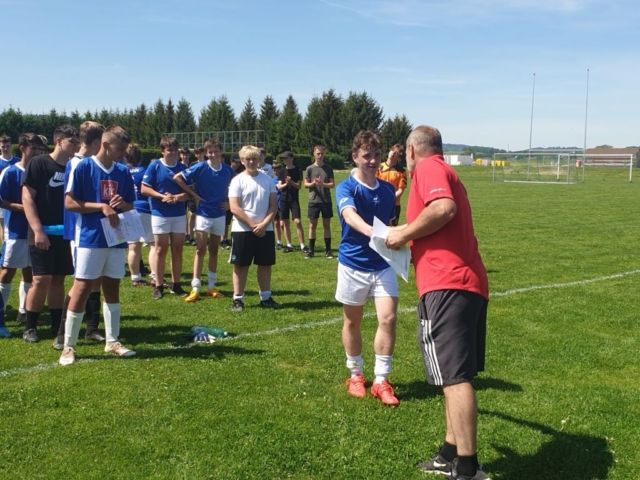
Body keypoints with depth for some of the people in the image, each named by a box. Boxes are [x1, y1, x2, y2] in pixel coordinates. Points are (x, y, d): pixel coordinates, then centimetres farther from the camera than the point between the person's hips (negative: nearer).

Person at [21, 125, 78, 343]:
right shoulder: (38, 163, -6)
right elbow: (27, 197, -10)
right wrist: (37, 230, -17)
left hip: (64, 233, 5)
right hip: (42, 233, -5)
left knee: (58, 279, 8)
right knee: (41, 278, -7)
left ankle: (57, 326, 16)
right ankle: (29, 327, 7)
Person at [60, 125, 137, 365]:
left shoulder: (123, 172, 9)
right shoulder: (83, 167, -6)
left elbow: (131, 205, 16)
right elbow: (69, 203, -9)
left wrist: (122, 204, -7)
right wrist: (101, 206, -17)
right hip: (90, 238, -5)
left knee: (112, 287, 12)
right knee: (82, 288, -4)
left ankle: (112, 341, 22)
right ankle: (68, 346, 5)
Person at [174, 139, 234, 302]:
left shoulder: (228, 170, -2)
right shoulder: (200, 168, -11)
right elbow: (177, 177, -9)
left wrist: (229, 202, 5)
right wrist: (194, 195, -10)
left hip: (220, 214, 3)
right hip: (203, 214, -3)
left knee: (214, 250, 11)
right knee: (200, 250, -7)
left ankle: (211, 286, 18)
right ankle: (195, 289, -5)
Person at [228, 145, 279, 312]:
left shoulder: (267, 179, 6)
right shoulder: (238, 181, -4)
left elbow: (273, 205, 3)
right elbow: (234, 208, -11)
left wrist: (264, 224, -11)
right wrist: (252, 225, -14)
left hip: (265, 230, 3)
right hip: (242, 230, -3)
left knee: (265, 264, 8)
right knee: (241, 265, 2)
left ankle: (266, 297, 19)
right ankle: (238, 299, 10)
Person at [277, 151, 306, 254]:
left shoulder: (297, 170, -1)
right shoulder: (282, 171, 9)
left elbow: (299, 186, -4)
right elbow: (279, 186, 4)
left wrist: (291, 182, -20)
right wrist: (285, 184, -16)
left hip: (294, 199, -4)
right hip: (284, 199, 4)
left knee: (297, 221, -12)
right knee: (285, 222, 5)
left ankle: (302, 245, -7)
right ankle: (289, 245, 15)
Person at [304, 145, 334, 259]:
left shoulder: (328, 168, 4)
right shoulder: (310, 168, 3)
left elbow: (333, 184, 2)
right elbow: (305, 184, 4)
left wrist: (323, 184, -16)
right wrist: (313, 183, -17)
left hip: (326, 201, 0)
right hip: (313, 201, 0)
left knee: (326, 225, 5)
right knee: (312, 225, 4)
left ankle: (328, 251, 9)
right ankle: (311, 250, 9)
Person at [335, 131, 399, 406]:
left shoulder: (388, 189, 5)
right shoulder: (346, 188, -11)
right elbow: (350, 215, -33)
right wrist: (371, 231, -52)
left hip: (383, 264, 3)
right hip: (353, 264, -3)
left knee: (388, 319, -8)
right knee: (352, 322, 11)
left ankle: (381, 380, 3)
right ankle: (356, 375, 29)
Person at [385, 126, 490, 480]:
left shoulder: (428, 167, -2)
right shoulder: (446, 171, 27)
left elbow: (444, 208, -21)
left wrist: (403, 234, -10)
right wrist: (409, 237, 39)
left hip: (447, 284, -10)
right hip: (468, 283, 10)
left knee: (454, 377, -11)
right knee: (456, 375, 16)